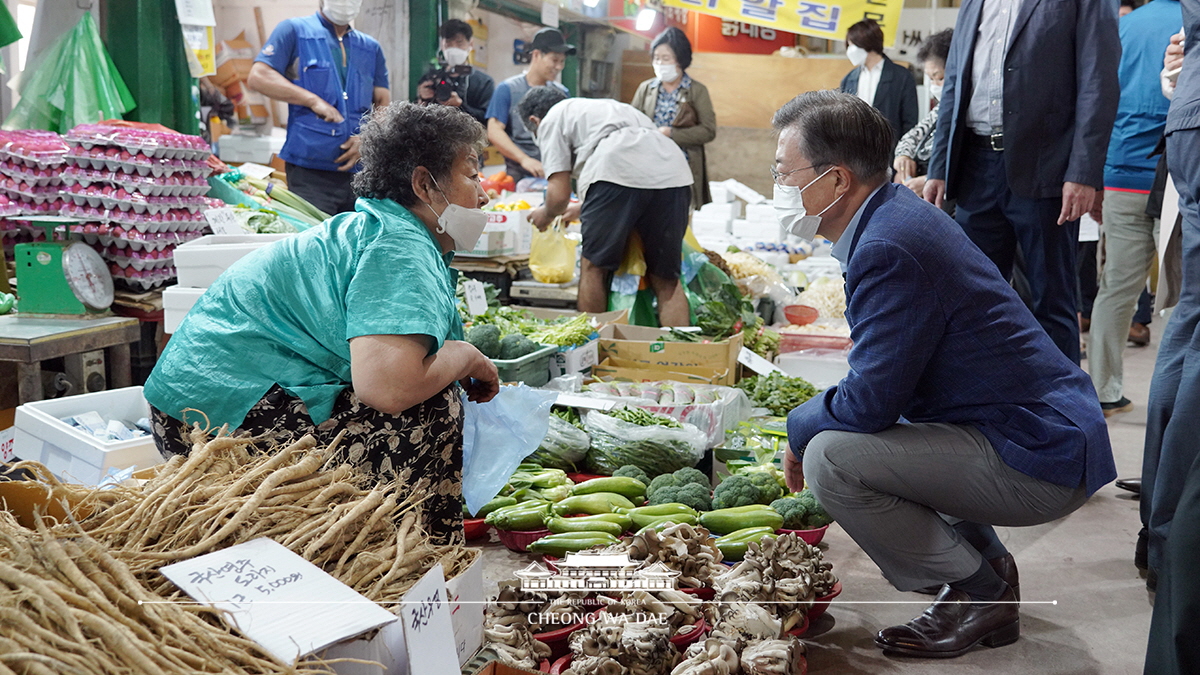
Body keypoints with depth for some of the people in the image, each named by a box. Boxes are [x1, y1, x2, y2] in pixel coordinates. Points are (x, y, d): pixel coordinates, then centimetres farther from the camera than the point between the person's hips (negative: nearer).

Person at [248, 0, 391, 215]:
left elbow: (384, 104, 16)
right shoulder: (294, 30, 7)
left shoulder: (371, 48, 19)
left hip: (361, 172, 4)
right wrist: (313, 100, -14)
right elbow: (258, 77, -4)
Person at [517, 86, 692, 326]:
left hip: (617, 170, -6)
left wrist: (545, 215, 31)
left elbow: (559, 194, 8)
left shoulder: (552, 120, 19)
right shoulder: (604, 106, 41)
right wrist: (582, 209, 58)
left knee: (594, 266, 12)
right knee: (665, 280, 12)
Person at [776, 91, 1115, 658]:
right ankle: (988, 563, 23)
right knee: (834, 428, 25)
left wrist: (800, 426, -4)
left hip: (1041, 461, -10)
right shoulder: (898, 212, 9)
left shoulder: (889, 250, -24)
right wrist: (813, 418, 14)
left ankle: (978, 595, -1)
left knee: (830, 456, -21)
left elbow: (870, 401, -23)